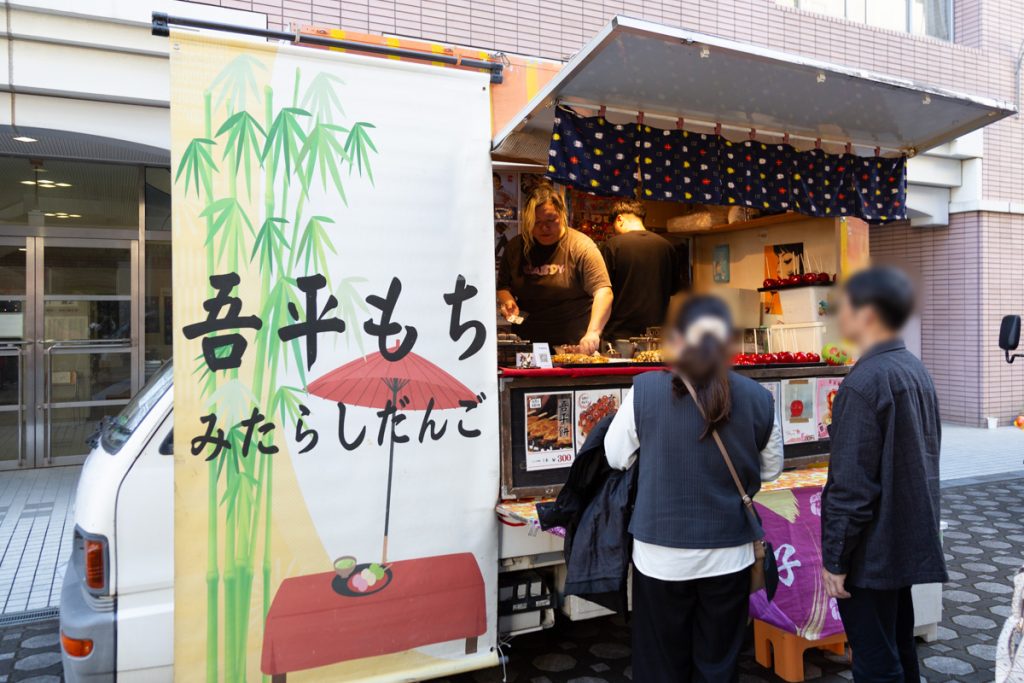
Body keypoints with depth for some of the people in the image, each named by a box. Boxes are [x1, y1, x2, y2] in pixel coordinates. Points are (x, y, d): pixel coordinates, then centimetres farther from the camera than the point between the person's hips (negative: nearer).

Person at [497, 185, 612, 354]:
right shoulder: (516, 247, 4)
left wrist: (593, 332, -31)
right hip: (528, 344, 3)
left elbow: (603, 291, -18)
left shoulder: (581, 246, -10)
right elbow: (503, 286, 17)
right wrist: (507, 300, -6)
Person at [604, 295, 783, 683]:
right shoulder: (758, 399, -9)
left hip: (661, 554, -1)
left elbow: (616, 457, -3)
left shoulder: (645, 391, -15)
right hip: (728, 555, 2)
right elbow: (771, 469, 7)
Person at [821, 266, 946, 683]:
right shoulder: (916, 370, 7)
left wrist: (835, 559, -15)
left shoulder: (864, 382, -21)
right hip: (908, 541, 9)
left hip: (871, 552, -9)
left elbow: (850, 485, -22)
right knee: (899, 647, 22)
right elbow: (920, 456, 15)